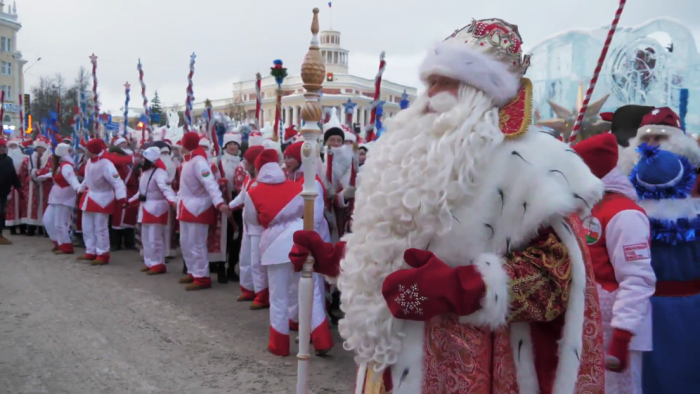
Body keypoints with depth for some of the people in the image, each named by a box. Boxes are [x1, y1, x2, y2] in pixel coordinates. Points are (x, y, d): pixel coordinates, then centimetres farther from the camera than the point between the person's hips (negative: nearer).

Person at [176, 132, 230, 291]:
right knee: (186, 242, 17)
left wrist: (219, 202, -43)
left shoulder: (198, 161, -20)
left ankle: (202, 277, 4)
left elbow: (210, 183, -32)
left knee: (197, 244, -5)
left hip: (198, 208, -10)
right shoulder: (189, 160, 11)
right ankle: (193, 273, 29)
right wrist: (180, 199, 26)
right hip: (187, 207, 10)